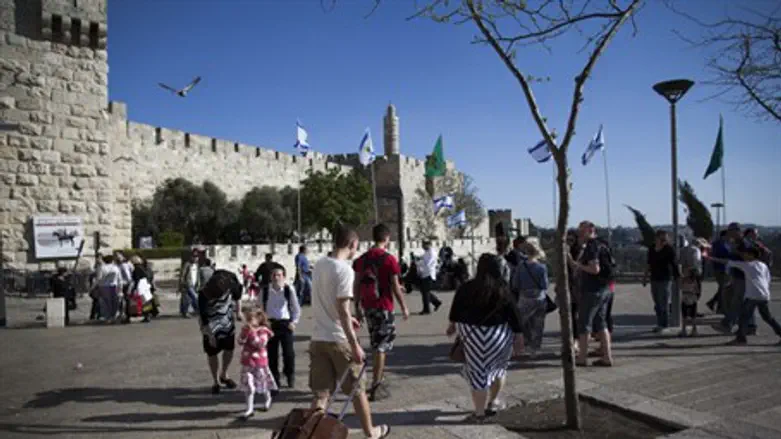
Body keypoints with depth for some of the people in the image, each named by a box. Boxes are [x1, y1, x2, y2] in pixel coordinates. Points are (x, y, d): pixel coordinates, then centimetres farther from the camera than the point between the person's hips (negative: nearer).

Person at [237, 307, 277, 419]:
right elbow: (240, 342, -6)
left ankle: (267, 399, 42)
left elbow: (261, 344, -24)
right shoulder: (245, 329, 2)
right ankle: (250, 409, 7)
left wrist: (253, 333, -28)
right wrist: (245, 332, -20)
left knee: (262, 383, 13)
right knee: (248, 386, 0)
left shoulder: (263, 330, -13)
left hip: (259, 362, -3)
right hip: (247, 362, 4)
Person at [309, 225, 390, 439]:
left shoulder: (319, 264, 6)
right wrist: (355, 344, -18)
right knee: (357, 389, 13)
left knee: (320, 394, 9)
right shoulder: (345, 269, -18)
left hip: (318, 338, 6)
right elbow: (342, 310, -22)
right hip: (339, 340, -6)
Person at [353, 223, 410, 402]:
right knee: (381, 346, 0)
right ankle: (376, 387, 1)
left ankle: (379, 379, 32)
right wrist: (403, 307, 0)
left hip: (367, 306, 6)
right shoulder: (388, 259, -11)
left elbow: (357, 285, 7)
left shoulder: (362, 259, 5)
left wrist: (357, 307, 14)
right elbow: (395, 286, -11)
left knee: (376, 344, 21)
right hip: (383, 307, -6)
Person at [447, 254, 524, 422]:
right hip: (499, 335, 1)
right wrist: (519, 334, 1)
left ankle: (479, 413, 10)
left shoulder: (467, 288, -7)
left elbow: (456, 307, 6)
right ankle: (493, 402, 35)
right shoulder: (503, 288, -7)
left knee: (478, 371, 6)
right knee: (497, 367, 24)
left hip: (473, 334, -1)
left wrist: (453, 323, 23)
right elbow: (514, 313, -7)